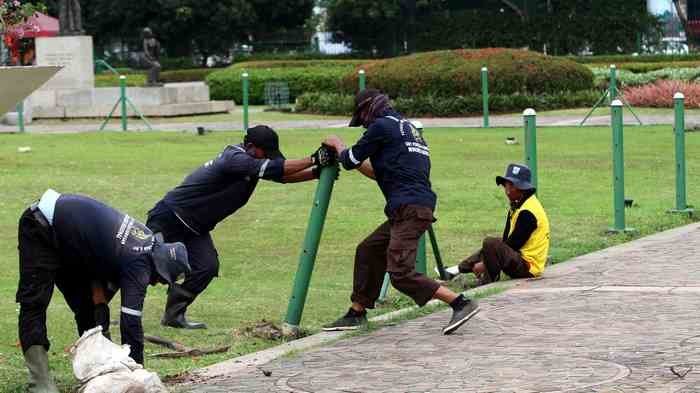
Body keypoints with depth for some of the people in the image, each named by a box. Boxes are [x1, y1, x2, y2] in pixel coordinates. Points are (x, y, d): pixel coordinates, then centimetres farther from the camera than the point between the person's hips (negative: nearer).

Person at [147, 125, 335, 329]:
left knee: (206, 268, -4)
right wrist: (313, 160, -37)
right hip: (168, 218, -9)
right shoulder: (235, 159, -28)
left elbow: (282, 174, -3)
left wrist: (317, 172, -19)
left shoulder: (251, 161, 0)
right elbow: (275, 168, -37)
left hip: (195, 227, 9)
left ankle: (174, 315, 6)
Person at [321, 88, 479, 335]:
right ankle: (357, 313, 26)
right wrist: (346, 156, 32)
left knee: (400, 273, -15)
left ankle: (461, 303, -18)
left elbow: (351, 160, 4)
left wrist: (337, 145, 24)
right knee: (368, 251, 19)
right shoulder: (407, 128, 25)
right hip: (407, 210, 10)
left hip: (410, 209, -10)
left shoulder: (381, 126, -4)